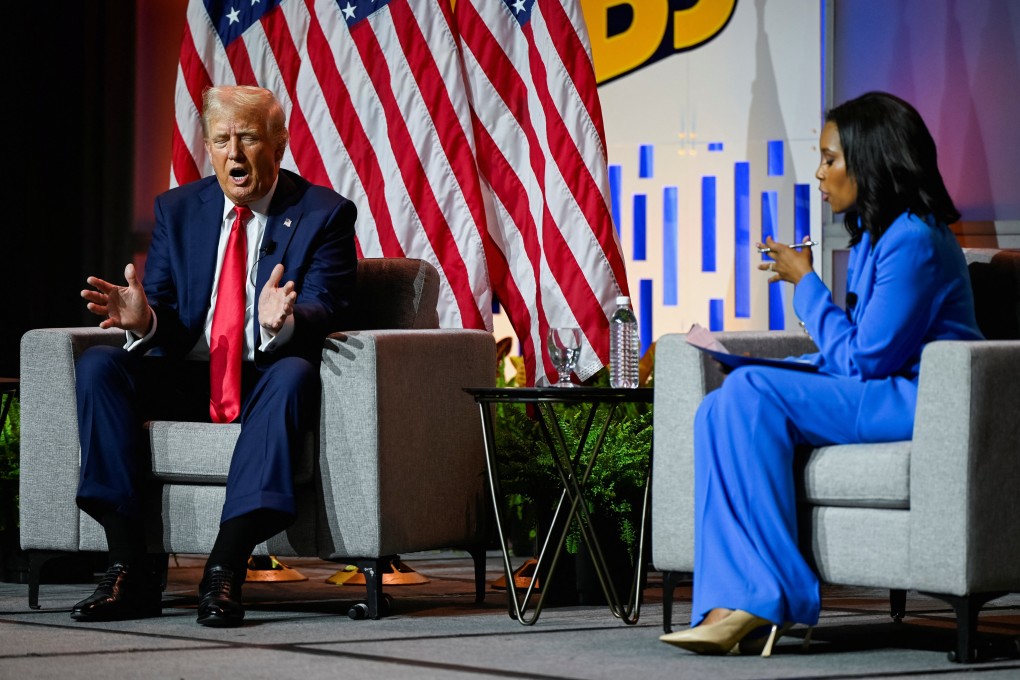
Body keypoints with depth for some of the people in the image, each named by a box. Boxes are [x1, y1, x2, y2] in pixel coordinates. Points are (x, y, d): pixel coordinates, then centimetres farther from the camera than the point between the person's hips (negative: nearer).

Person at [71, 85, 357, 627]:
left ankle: (225, 571, -41)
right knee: (97, 365, -22)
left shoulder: (324, 215, -1)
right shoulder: (177, 210, 10)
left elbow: (324, 312, -14)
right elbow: (166, 324, 4)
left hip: (267, 379, -3)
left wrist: (282, 321, -39)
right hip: (187, 379, 4)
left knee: (294, 374, -37)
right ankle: (129, 571, -28)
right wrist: (144, 319, -22)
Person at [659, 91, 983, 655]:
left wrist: (805, 283, -7)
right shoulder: (871, 235, 16)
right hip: (879, 389, 10)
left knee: (751, 396, -23)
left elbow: (864, 359, -17)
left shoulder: (914, 241, -16)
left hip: (919, 399, -10)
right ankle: (734, 605, -22)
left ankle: (765, 598, -23)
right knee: (721, 410, -9)